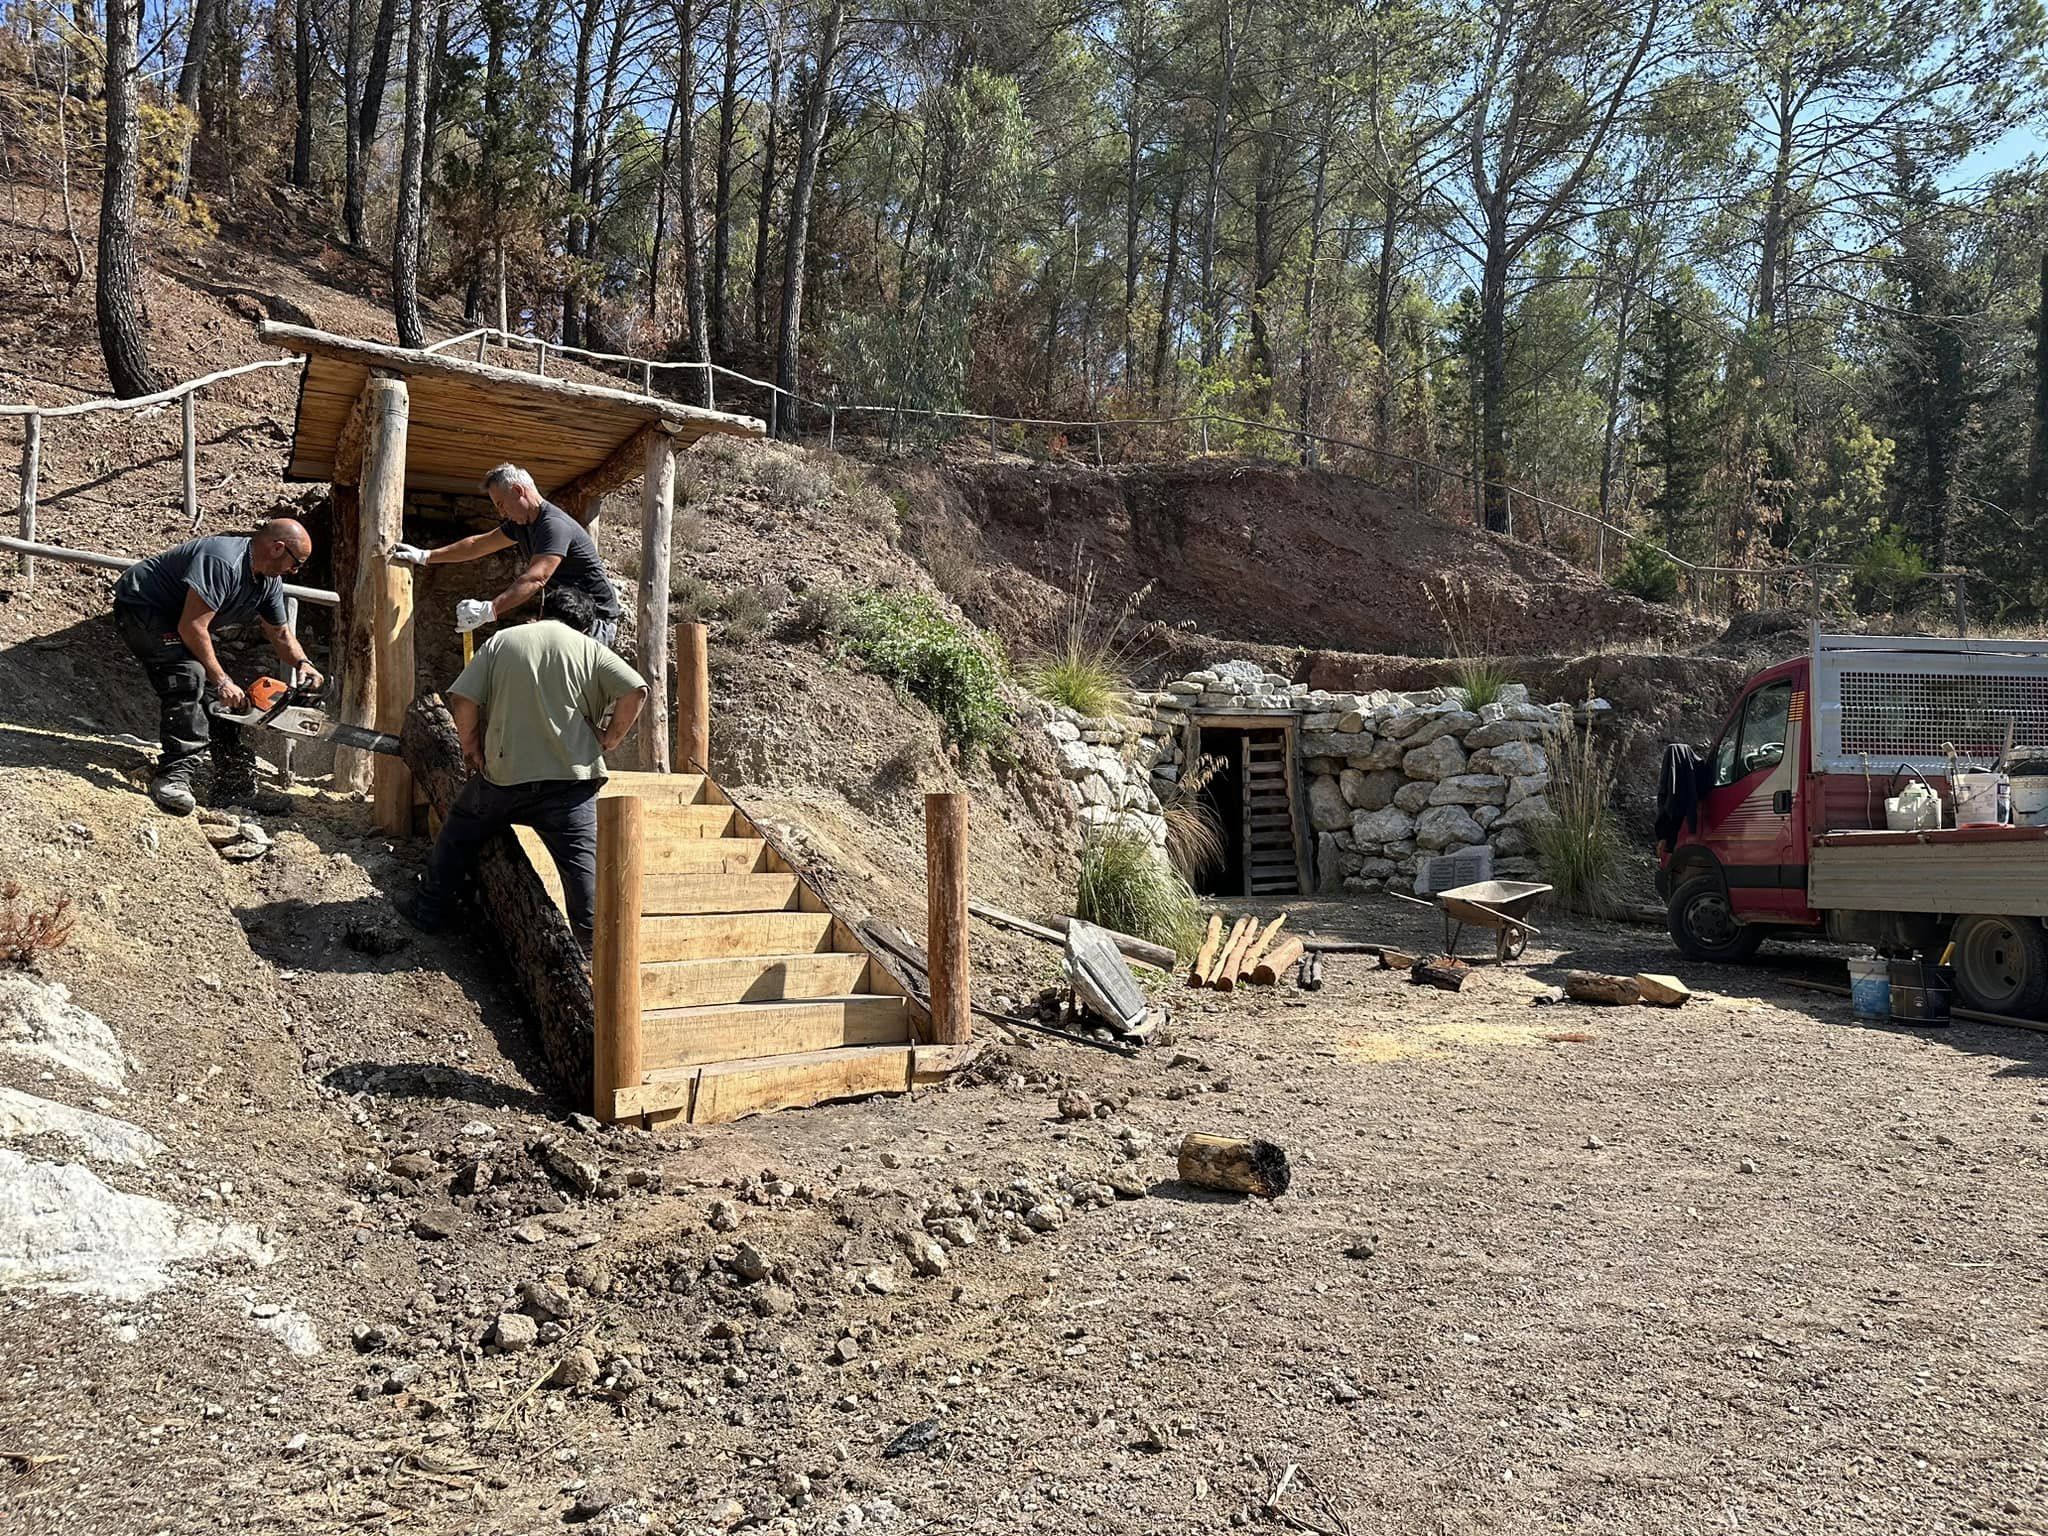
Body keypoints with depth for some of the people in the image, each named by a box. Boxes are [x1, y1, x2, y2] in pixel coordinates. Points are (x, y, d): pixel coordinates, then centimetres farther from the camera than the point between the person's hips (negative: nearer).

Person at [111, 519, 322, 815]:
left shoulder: (269, 580, -1)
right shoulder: (224, 562, -32)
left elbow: (279, 632, 13)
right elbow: (192, 627, -34)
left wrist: (302, 663, -7)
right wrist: (222, 682, -29)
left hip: (177, 621, 10)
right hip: (140, 607, -10)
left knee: (218, 698, 7)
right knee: (190, 674, -30)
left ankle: (235, 781, 14)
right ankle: (174, 776, -34)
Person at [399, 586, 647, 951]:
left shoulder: (501, 642, 9)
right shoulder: (589, 649, 6)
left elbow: (462, 700, -1)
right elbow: (635, 691, -8)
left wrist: (470, 746, 12)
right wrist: (609, 739, 3)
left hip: (503, 774, 2)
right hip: (571, 776, -2)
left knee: (459, 832, 23)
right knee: (581, 857, -1)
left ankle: (429, 909, 33)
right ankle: (592, 943, -6)